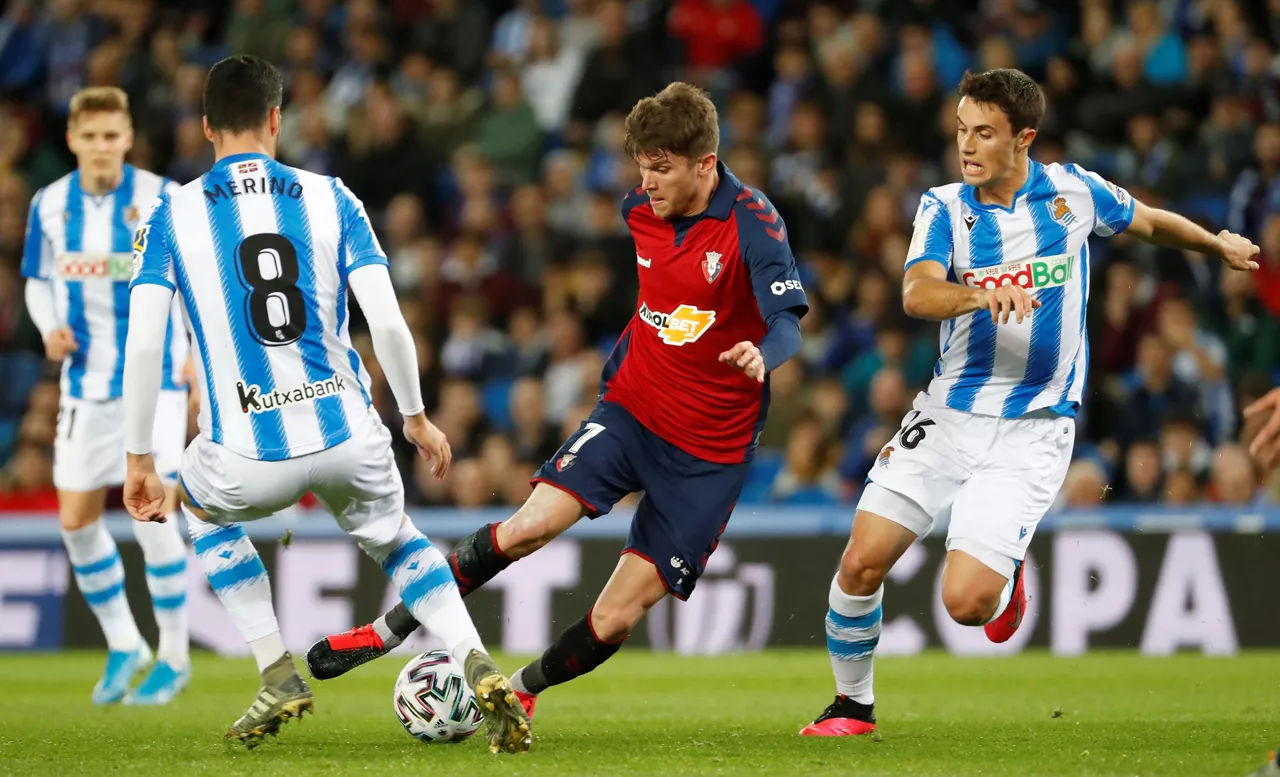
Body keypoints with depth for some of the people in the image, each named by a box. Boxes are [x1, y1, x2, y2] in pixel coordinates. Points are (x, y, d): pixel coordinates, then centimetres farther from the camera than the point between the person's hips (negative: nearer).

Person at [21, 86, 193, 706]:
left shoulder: (163, 199, -11)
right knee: (76, 520, 4)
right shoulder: (49, 205, 0)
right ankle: (123, 647, 22)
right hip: (86, 382, 4)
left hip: (154, 379, -4)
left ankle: (174, 656, 3)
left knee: (152, 512, -11)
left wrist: (200, 348, -12)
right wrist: (50, 329, -6)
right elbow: (37, 280, 14)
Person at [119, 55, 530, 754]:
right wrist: (416, 418, 12)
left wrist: (138, 459, 4)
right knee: (394, 538, 30)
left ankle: (277, 676, 22)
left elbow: (142, 344, -5)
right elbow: (387, 324, -3)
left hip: (248, 457, -1)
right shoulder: (329, 198, 3)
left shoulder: (170, 216, 1)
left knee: (203, 511, 34)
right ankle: (482, 673, 7)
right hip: (348, 435, 1)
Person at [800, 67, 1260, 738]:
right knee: (862, 562, -8)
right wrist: (983, 293, -41)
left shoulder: (1073, 192, -3)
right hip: (948, 416, 2)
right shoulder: (944, 208, -4)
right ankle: (852, 703, 16)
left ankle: (1006, 573, 22)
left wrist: (1218, 243, 25)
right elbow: (917, 295, -23)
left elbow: (1148, 222, 19)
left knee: (966, 602, -15)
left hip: (1032, 431, -2)